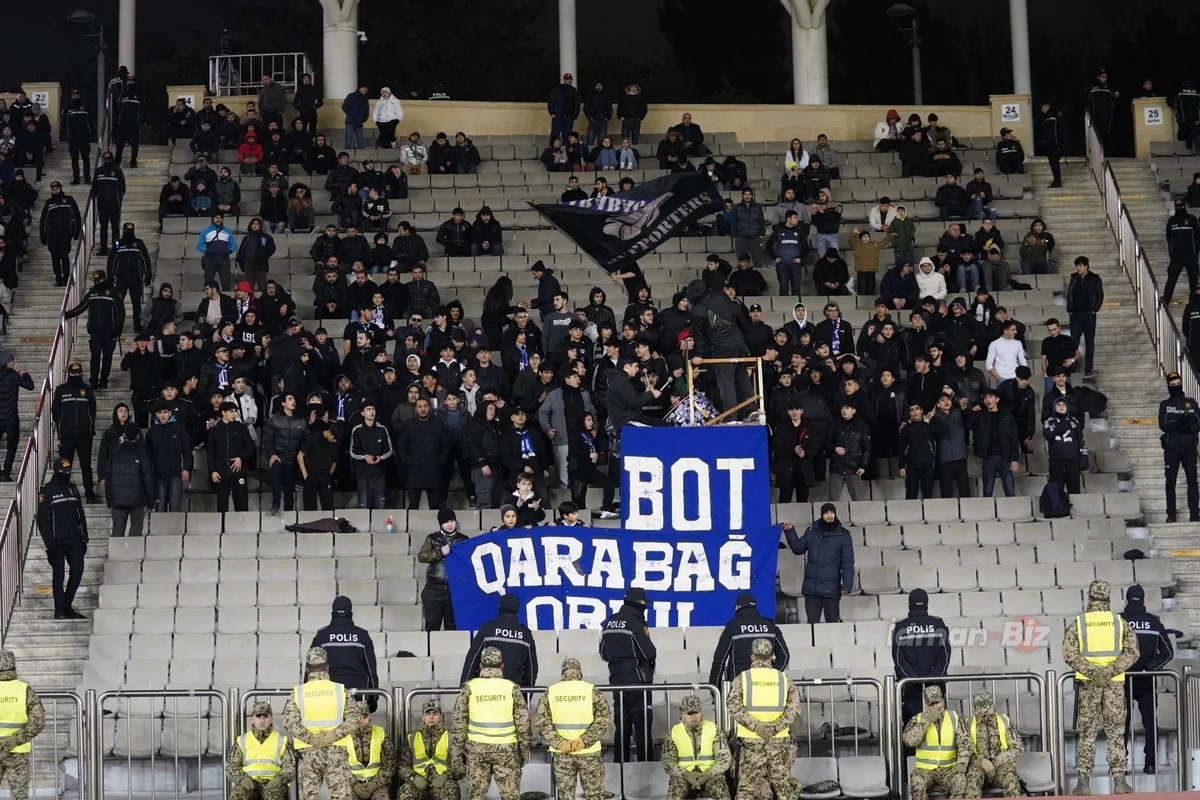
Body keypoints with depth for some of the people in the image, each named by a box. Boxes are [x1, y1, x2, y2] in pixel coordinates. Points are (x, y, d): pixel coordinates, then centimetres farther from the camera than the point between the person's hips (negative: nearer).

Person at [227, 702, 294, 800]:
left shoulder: (281, 740, 17)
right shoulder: (241, 741, 19)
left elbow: (290, 767, 8)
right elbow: (231, 766, 10)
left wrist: (278, 780, -14)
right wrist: (242, 778, -13)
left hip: (272, 783, -1)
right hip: (248, 784, 1)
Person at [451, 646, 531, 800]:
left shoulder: (469, 688, -1)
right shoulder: (512, 688, -2)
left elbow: (459, 722, 1)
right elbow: (523, 723, 0)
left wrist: (456, 750, 8)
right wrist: (525, 751, 9)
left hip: (477, 748, 1)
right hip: (506, 749, -1)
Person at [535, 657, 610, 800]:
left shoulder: (550, 692, 1)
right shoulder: (592, 691, -3)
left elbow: (541, 722, -4)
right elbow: (604, 719, -11)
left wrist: (557, 742, -10)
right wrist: (584, 740, -15)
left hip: (562, 753, 1)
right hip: (589, 752, -1)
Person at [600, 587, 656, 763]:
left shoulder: (609, 623, 7)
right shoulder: (635, 622, -16)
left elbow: (603, 653, 14)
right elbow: (649, 652, -16)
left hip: (616, 679, 7)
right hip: (637, 680, -7)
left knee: (622, 723, 12)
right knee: (642, 722, -3)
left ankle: (620, 763, 14)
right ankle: (644, 762, -6)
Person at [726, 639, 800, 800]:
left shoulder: (742, 679, 0)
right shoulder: (784, 679, 6)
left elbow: (734, 707, -14)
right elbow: (794, 708, -7)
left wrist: (755, 726, -17)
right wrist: (776, 727, -14)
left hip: (751, 742, -1)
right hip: (779, 742, 1)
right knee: (784, 787, 10)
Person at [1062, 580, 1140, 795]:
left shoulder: (1078, 623, 0)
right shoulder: (1119, 622, 2)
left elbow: (1070, 654, -10)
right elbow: (1133, 652, -8)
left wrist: (1092, 671, -15)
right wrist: (1111, 670, -14)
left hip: (1088, 684, 0)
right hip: (1115, 684, 0)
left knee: (1087, 733, 6)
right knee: (1116, 732, 6)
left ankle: (1084, 782, 4)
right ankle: (1119, 781, 2)